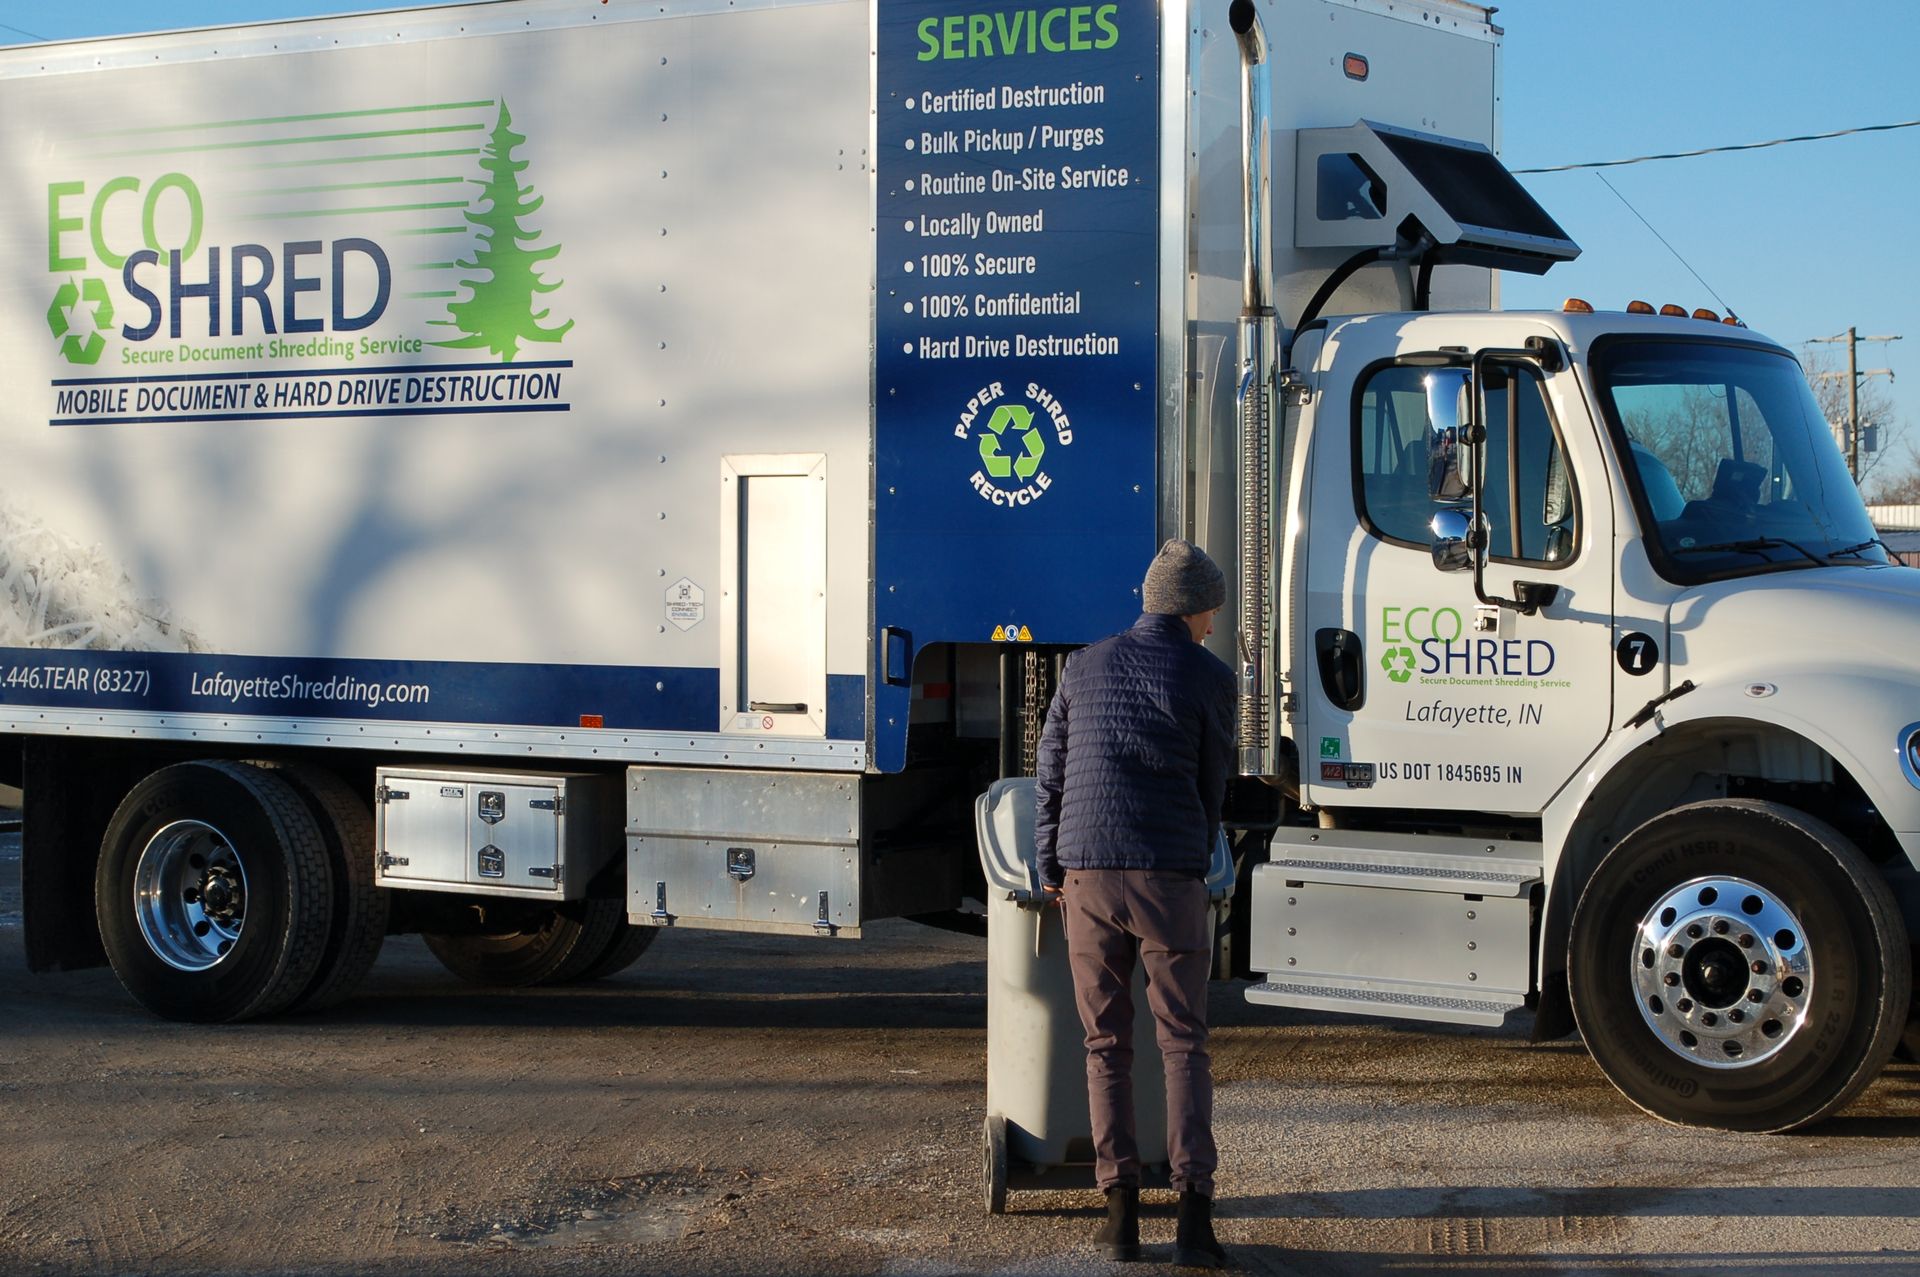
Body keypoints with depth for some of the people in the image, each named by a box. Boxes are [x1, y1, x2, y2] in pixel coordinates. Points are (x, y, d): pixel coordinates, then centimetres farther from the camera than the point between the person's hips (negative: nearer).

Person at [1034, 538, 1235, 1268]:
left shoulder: (1086, 668, 11)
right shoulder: (1210, 678, 1)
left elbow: (1050, 778, 12)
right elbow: (1210, 788, 8)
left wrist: (1050, 872, 20)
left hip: (1089, 878, 3)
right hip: (1169, 878, -3)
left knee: (1107, 1045, 11)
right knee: (1182, 1046, 3)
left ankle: (1122, 1214, 8)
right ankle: (1194, 1218, -6)